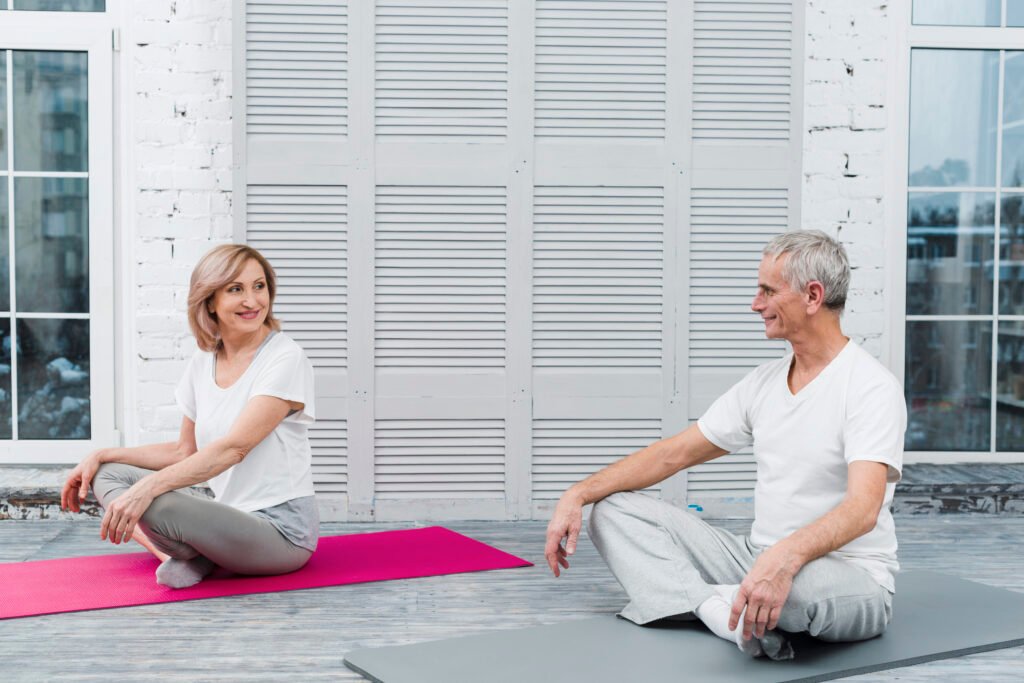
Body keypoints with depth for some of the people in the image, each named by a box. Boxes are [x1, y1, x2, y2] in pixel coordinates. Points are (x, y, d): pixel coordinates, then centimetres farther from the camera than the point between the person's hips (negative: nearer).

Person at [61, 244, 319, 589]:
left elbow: (234, 447, -23)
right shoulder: (202, 363, 9)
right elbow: (184, 451, 18)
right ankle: (189, 552, -14)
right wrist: (101, 455, 8)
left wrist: (148, 487, -32)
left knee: (159, 505, -31)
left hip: (281, 531, -8)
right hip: (228, 517, 8)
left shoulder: (286, 359, -13)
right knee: (106, 473, 5)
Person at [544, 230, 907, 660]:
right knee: (615, 510, -3)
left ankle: (708, 602, -16)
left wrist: (786, 557, -48)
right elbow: (675, 453, 10)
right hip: (760, 561, 8)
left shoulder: (871, 387, -15)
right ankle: (728, 614, -23)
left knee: (802, 585, -46)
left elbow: (862, 508, -29)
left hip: (849, 580, -8)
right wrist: (579, 494, -1)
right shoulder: (763, 383, 9)